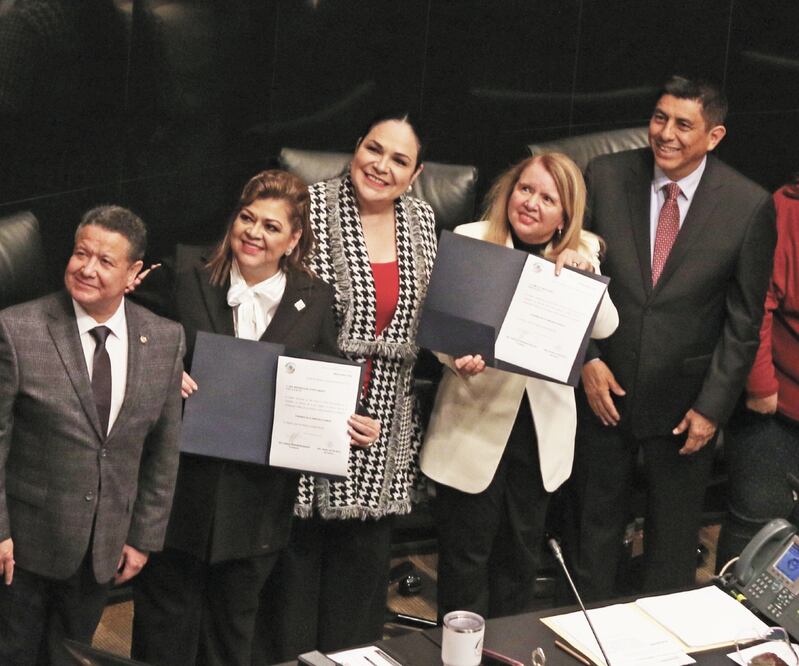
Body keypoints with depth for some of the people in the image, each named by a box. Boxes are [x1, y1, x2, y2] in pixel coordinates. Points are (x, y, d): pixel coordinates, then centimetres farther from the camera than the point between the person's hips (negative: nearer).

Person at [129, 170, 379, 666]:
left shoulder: (316, 300, 0)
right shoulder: (186, 275, -5)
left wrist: (355, 426, -11)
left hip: (259, 494, 2)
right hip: (183, 481, -1)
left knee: (235, 621, 19)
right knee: (167, 618, 11)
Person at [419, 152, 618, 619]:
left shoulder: (582, 253, 2)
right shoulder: (470, 241, -8)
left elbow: (604, 327, -10)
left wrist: (585, 276, -26)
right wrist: (458, 358, -29)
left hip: (543, 424, 4)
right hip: (475, 421, -3)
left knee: (522, 554, 18)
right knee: (467, 554, 5)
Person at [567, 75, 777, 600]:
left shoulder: (750, 206, -13)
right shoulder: (606, 177, -8)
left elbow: (744, 320, -7)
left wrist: (713, 405, -9)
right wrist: (587, 359, -9)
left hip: (685, 399, -1)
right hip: (605, 385, 1)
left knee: (675, 535, 15)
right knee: (595, 519, 17)